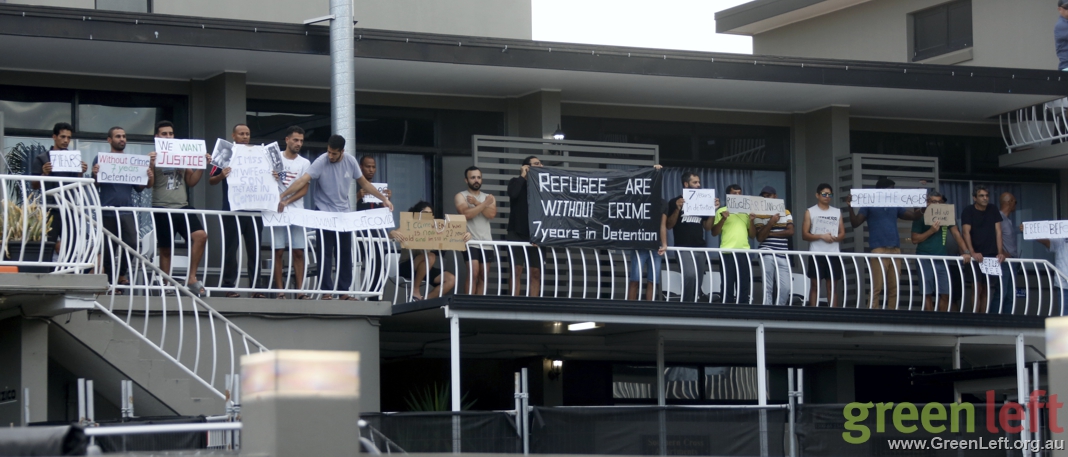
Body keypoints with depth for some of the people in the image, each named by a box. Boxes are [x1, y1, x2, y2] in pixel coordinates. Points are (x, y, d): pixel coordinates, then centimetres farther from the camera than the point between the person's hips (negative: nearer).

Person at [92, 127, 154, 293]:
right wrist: (95, 174, -22)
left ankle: (121, 275, 7)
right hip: (107, 211, -2)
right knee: (108, 248, 3)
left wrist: (149, 178, -8)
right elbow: (95, 186, 0)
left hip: (127, 211, 2)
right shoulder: (101, 159, 6)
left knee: (131, 244, -13)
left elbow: (139, 188, 12)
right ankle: (111, 281, 13)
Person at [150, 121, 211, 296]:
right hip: (162, 208, -4)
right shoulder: (154, 158, 2)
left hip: (183, 206, 4)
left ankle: (191, 278, -8)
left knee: (201, 235, -16)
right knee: (165, 249, 2)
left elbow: (191, 181, 18)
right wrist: (151, 165, -21)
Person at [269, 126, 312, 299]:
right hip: (277, 209, -2)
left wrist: (286, 201, -9)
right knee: (278, 251, -4)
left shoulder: (304, 163, 11)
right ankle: (280, 290, -4)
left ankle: (300, 290, 0)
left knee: (299, 251, -2)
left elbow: (304, 190, 4)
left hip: (297, 211, 2)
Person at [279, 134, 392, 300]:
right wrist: (282, 196, -35)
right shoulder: (321, 162, -16)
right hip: (324, 213, -4)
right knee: (326, 253, -5)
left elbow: (364, 182, 9)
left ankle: (343, 291, 12)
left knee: (345, 253, 6)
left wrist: (383, 198, 10)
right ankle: (325, 291, -2)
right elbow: (302, 181, -25)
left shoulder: (350, 161, -3)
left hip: (343, 213, 4)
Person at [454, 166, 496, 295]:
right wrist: (484, 204, -10)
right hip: (470, 240, -5)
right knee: (473, 273, -17)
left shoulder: (489, 197, 15)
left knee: (483, 275, 3)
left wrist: (477, 203, -9)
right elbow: (466, 214, -14)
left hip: (486, 241, 5)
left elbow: (492, 214, -2)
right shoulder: (461, 196, 3)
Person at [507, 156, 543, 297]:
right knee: (517, 270, -7)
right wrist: (522, 176, -7)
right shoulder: (517, 182, 5)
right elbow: (513, 193, -17)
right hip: (517, 234, -3)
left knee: (536, 272, 1)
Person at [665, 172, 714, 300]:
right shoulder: (675, 202, 2)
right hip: (684, 247, -6)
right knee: (690, 276, -25)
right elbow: (668, 225, -4)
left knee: (698, 280, 3)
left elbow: (707, 227, 14)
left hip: (700, 247, 6)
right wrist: (677, 209, -17)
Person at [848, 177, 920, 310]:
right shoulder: (870, 206, 9)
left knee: (894, 288, 1)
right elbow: (855, 223, 3)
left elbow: (914, 216, 24)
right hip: (878, 250, -5)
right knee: (876, 287, -12)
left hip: (895, 250, 5)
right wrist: (851, 207, -11)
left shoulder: (895, 206, 20)